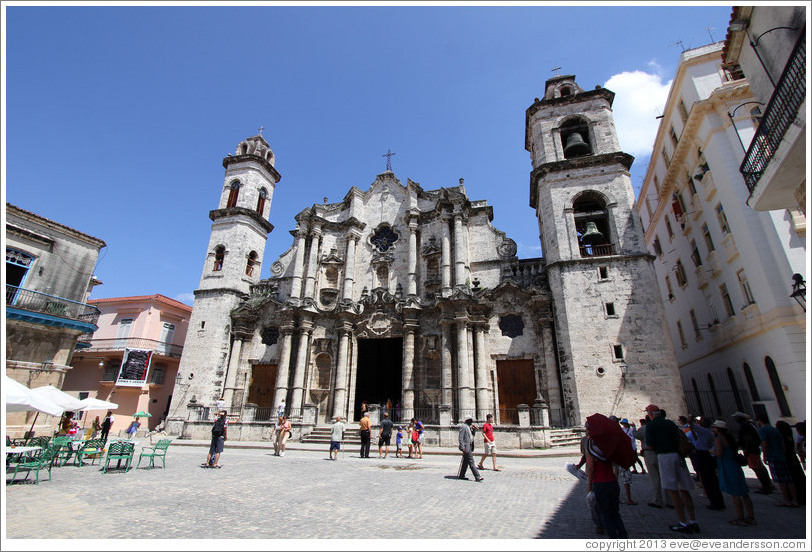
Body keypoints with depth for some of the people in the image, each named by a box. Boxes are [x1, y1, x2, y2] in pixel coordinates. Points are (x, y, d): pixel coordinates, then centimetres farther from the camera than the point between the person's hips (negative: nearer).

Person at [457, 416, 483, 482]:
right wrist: (462, 448, -22)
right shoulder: (463, 426, -12)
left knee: (466, 462, 13)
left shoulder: (468, 427, 17)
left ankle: (461, 475, 21)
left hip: (469, 446, 10)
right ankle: (477, 477, -8)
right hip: (466, 447, -10)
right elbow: (461, 438, -17)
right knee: (471, 462, -8)